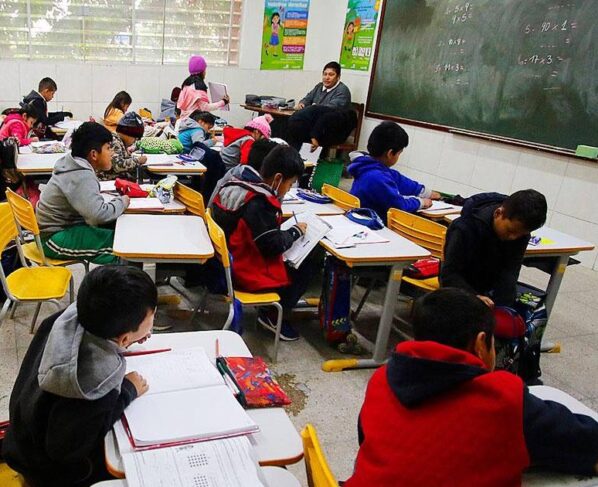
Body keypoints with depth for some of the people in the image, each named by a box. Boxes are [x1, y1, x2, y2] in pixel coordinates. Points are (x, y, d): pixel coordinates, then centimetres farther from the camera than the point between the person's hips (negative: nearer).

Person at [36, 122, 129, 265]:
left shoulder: (73, 164, 4)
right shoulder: (82, 177, -25)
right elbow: (98, 214, -36)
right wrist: (122, 202, -19)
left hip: (59, 226, 10)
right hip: (55, 238, -10)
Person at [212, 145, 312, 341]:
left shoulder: (237, 183, 1)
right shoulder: (258, 203, -27)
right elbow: (273, 245, -22)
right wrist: (295, 231, -8)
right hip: (248, 273, -9)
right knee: (303, 271, 3)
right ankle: (274, 316, 12)